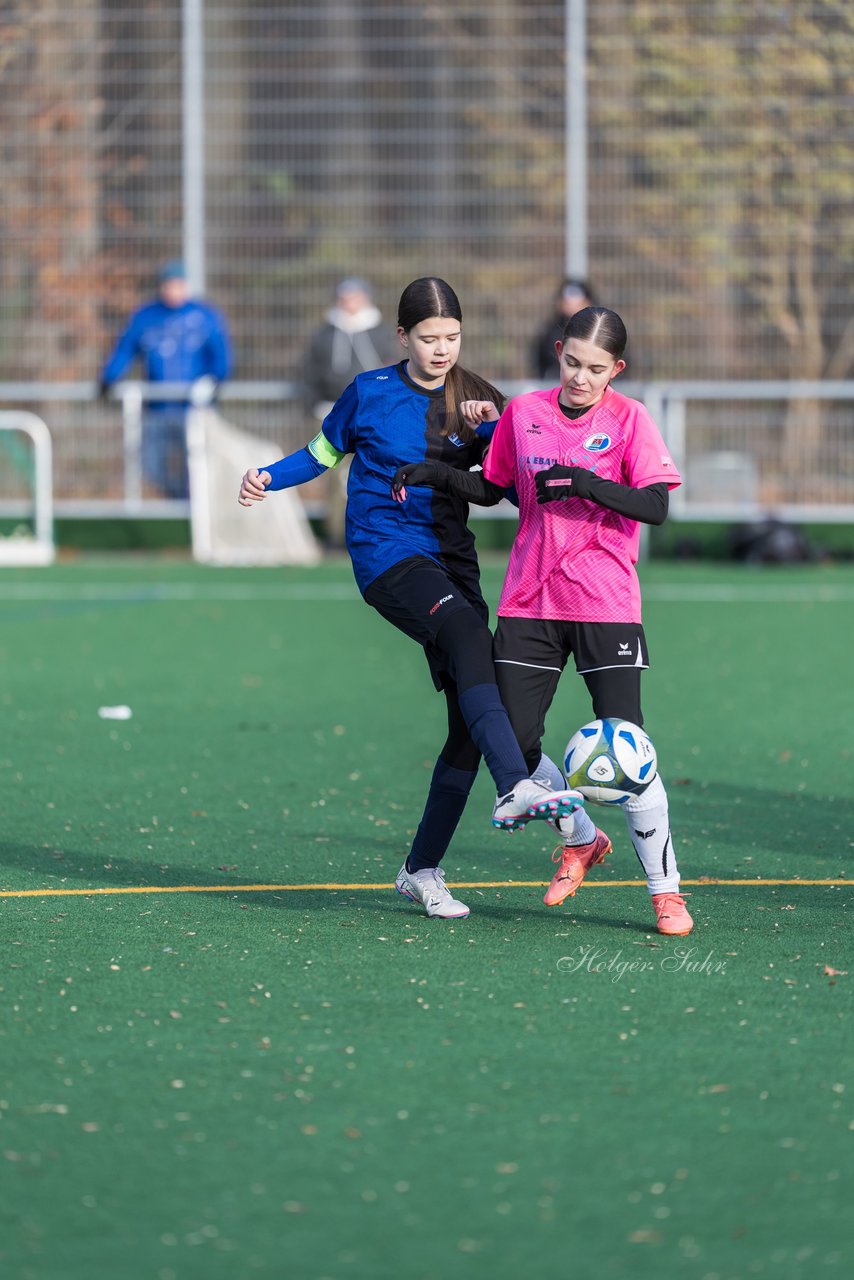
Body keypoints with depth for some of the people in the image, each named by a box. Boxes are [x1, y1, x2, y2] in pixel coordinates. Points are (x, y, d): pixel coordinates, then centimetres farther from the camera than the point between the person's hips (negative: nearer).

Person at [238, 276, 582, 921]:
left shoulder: (480, 401, 6)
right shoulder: (371, 391, 1)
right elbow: (324, 452, 15)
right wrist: (269, 476, -1)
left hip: (450, 560, 5)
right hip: (387, 557, -5)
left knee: (471, 720, -2)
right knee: (467, 633, -34)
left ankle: (423, 869, 12)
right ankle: (514, 788, -50)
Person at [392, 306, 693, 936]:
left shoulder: (629, 419, -4)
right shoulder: (522, 413, 7)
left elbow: (655, 506, -12)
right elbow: (495, 489, 19)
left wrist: (586, 482, -23)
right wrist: (439, 476, 3)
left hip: (605, 606, -4)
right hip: (529, 602, 4)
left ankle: (666, 889, 1)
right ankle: (580, 839, 27)